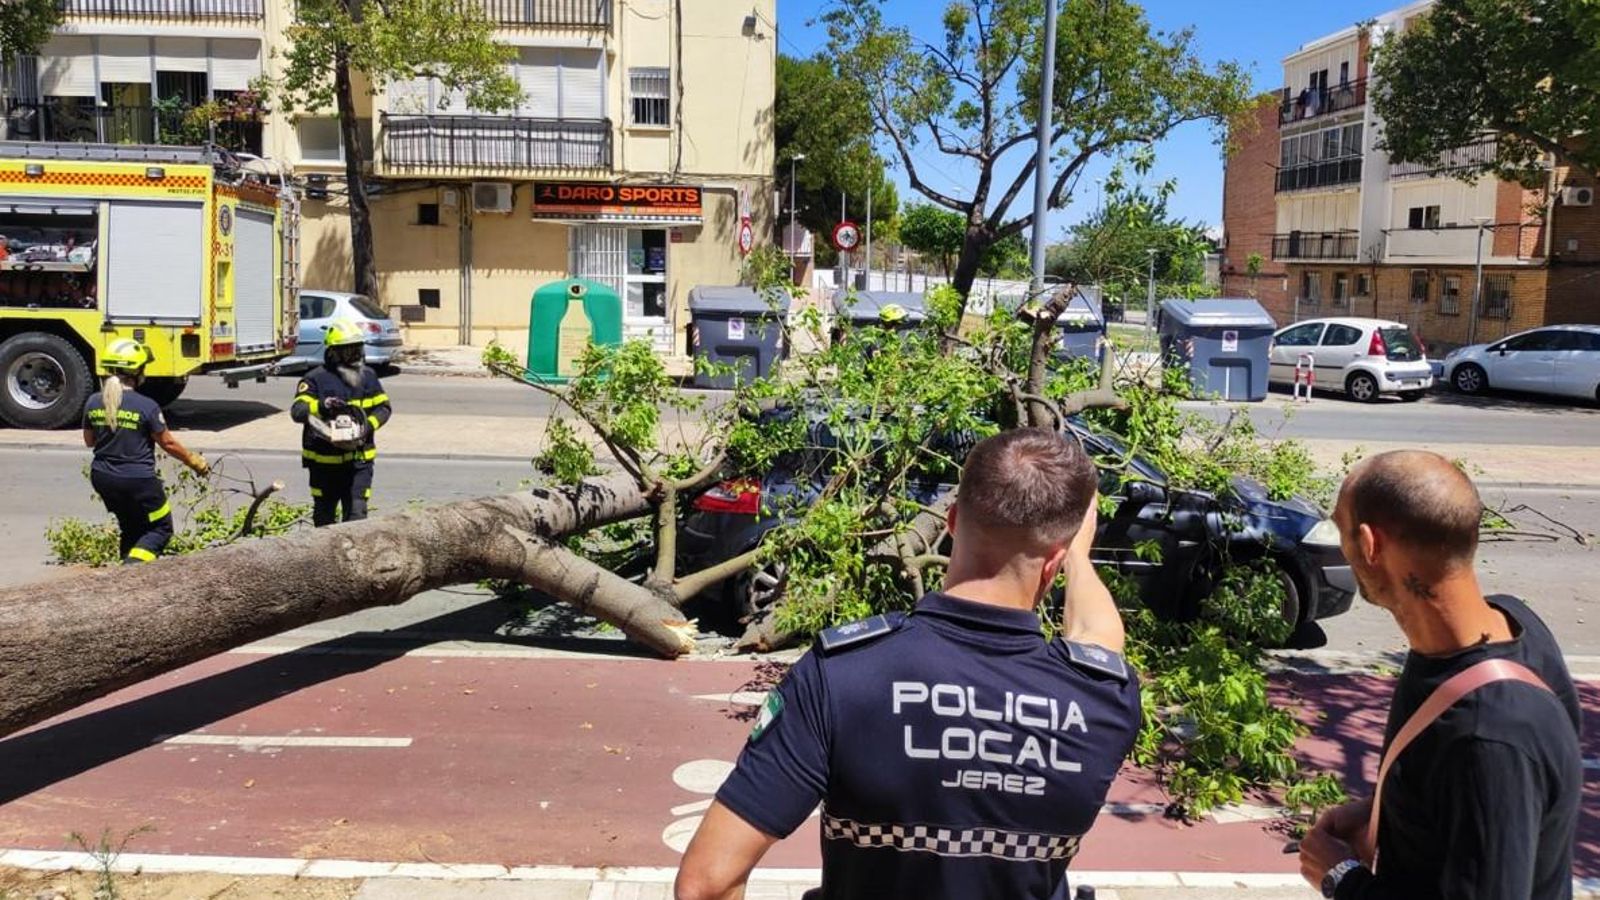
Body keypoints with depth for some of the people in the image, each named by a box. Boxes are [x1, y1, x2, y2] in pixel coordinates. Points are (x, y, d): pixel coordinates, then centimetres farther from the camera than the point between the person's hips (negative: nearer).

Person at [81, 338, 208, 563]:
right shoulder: (146, 406, -17)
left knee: (131, 528, 24)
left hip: (103, 478, 6)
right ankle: (134, 564, -12)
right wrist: (195, 461, 6)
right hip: (138, 481, -6)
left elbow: (89, 441, 11)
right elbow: (168, 443, -8)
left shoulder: (93, 403, -2)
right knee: (160, 529, 9)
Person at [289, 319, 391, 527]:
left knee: (357, 514, -6)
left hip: (359, 459, 2)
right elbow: (298, 410, -18)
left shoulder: (368, 376, 6)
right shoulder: (316, 379, -8)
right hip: (324, 460, -2)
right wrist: (322, 406, -38)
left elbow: (383, 406, 10)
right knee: (324, 513, 15)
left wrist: (369, 425, -10)